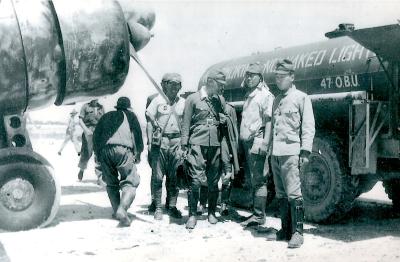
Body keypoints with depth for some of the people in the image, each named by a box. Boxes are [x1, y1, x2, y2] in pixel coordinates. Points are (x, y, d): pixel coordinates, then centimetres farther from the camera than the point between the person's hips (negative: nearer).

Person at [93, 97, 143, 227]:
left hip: (104, 151, 4)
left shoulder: (106, 116, 27)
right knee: (130, 181, -2)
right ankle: (122, 209, -22)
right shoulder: (130, 115, 19)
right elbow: (137, 135, 10)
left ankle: (117, 210, 11)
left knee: (111, 183, 17)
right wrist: (138, 154, 16)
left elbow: (96, 136, 21)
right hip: (123, 149, -4)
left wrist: (98, 154, 24)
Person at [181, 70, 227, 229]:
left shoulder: (220, 100, 13)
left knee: (213, 181, 7)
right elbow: (186, 123, 2)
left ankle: (212, 213, 21)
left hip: (215, 144, 4)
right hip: (197, 144, -4)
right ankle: (192, 215, 3)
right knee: (195, 180, -8)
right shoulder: (193, 99, 2)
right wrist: (184, 145, -3)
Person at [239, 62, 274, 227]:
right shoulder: (249, 95, 20)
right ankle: (256, 212, 21)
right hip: (247, 142, 9)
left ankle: (259, 216, -2)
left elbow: (269, 120, -14)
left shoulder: (265, 95, -6)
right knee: (251, 179, 13)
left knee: (258, 180, -7)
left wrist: (265, 142, -22)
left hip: (257, 142, -9)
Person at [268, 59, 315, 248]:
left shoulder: (301, 97, 0)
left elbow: (308, 127, -5)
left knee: (293, 193, -10)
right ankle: (285, 229, 18)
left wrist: (305, 151, -13)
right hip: (275, 153, 7)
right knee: (281, 195, 10)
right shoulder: (276, 100, 20)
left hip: (290, 152, -7)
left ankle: (297, 232, -4)